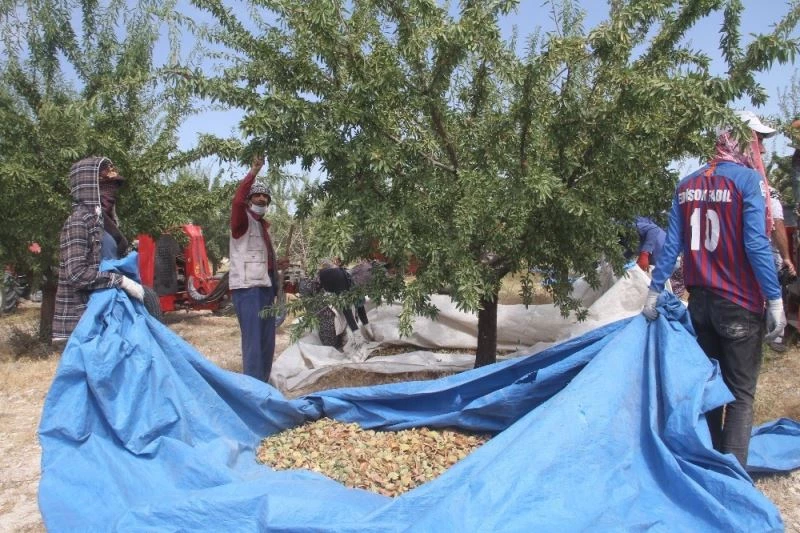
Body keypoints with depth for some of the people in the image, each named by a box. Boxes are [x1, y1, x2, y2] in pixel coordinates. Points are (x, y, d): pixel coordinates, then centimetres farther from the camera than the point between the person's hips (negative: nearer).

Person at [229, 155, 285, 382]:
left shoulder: (263, 225, 22)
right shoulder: (243, 220, -2)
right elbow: (237, 201, -24)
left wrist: (276, 266, 14)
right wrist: (254, 171, -26)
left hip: (265, 287, 9)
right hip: (247, 288, -9)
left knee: (267, 342, 13)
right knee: (253, 342, -12)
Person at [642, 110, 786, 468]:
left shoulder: (688, 185, 7)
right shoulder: (749, 180, -9)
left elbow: (672, 244, 5)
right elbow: (756, 244, -16)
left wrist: (654, 292, 7)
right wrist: (775, 299, -13)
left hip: (700, 301, 5)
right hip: (740, 304, -5)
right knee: (740, 393, 3)